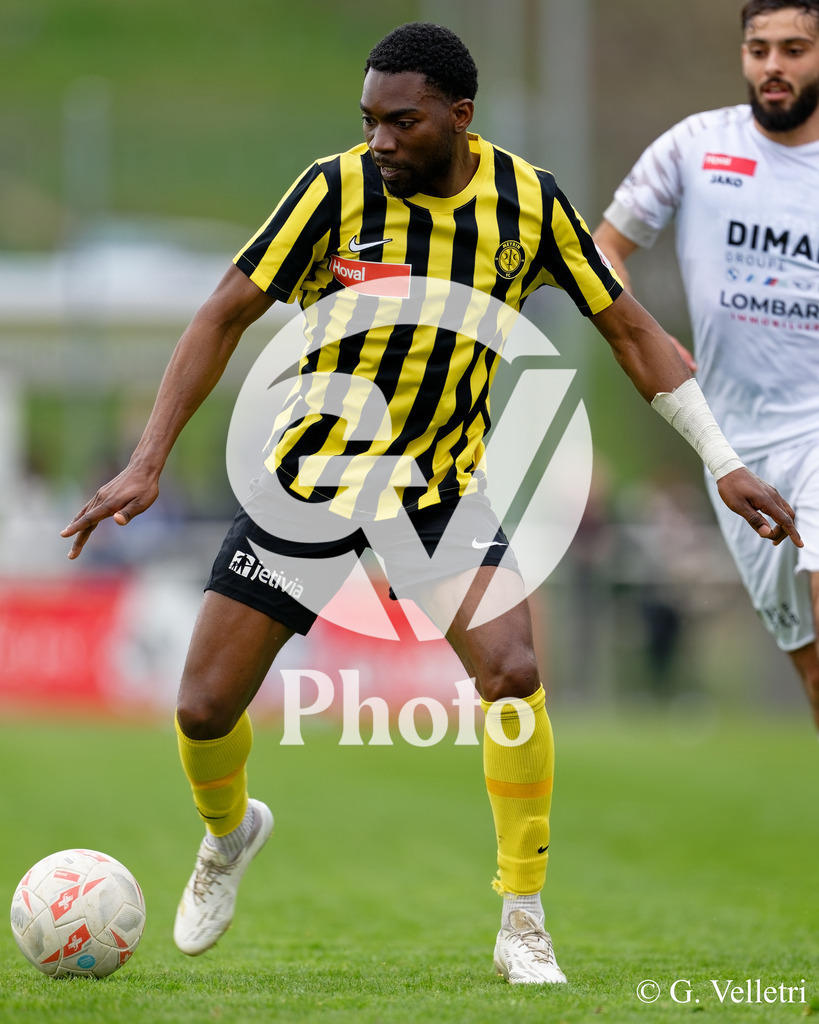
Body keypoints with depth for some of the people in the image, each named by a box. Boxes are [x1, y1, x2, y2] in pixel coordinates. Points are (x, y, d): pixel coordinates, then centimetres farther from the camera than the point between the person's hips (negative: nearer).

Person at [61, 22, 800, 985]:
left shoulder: (528, 201, -10)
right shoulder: (337, 189, -17)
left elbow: (629, 329, 0)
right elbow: (226, 315, -12)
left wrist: (725, 464, -3)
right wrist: (147, 463, -18)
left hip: (443, 484, 1)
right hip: (308, 473, 0)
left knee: (512, 671, -23)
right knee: (204, 708, -2)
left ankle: (522, 924, -8)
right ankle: (229, 834, 34)